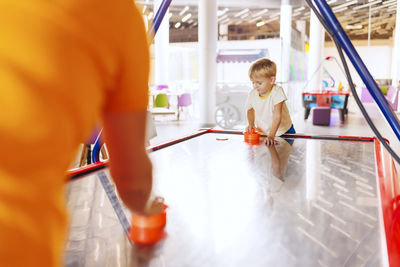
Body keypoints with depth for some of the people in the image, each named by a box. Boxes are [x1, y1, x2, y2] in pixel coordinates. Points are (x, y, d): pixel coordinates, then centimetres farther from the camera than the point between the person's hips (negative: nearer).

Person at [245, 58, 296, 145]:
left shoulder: (277, 92, -22)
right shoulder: (252, 94, -8)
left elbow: (277, 116, -28)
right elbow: (250, 110, 13)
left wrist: (271, 136, -35)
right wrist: (251, 124, -4)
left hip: (283, 132, -4)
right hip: (262, 133, 4)